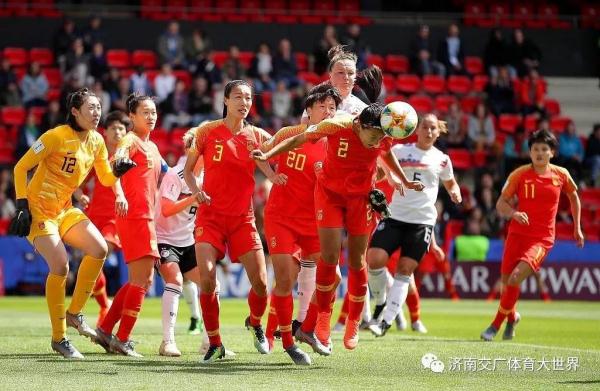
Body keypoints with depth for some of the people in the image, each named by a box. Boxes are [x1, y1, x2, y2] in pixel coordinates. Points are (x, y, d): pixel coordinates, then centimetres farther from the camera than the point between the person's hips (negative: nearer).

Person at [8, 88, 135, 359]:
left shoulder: (96, 142, 4)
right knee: (60, 265, -19)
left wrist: (117, 170, -8)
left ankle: (74, 313, 7)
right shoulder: (56, 137, -17)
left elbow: (106, 178, 15)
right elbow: (20, 168, -14)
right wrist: (22, 205, -19)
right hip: (38, 209, -7)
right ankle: (59, 339, -7)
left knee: (99, 249, -10)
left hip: (65, 210, 7)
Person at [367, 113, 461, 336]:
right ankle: (380, 301, 10)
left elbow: (451, 184, 25)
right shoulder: (399, 151, 5)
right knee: (374, 260, -17)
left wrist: (455, 193, 2)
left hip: (422, 220, 0)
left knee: (405, 270, -3)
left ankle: (387, 320, 2)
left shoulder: (441, 160, 9)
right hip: (395, 216, 0)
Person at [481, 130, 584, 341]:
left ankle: (496, 324, -7)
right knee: (506, 281, 4)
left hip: (542, 238, -1)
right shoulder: (519, 174, -3)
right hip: (517, 234, 2)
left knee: (515, 278, -21)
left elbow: (573, 196, 21)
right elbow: (501, 203, -1)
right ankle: (512, 317, 36)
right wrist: (514, 213, -22)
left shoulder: (561, 175, 1)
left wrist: (577, 227, 21)